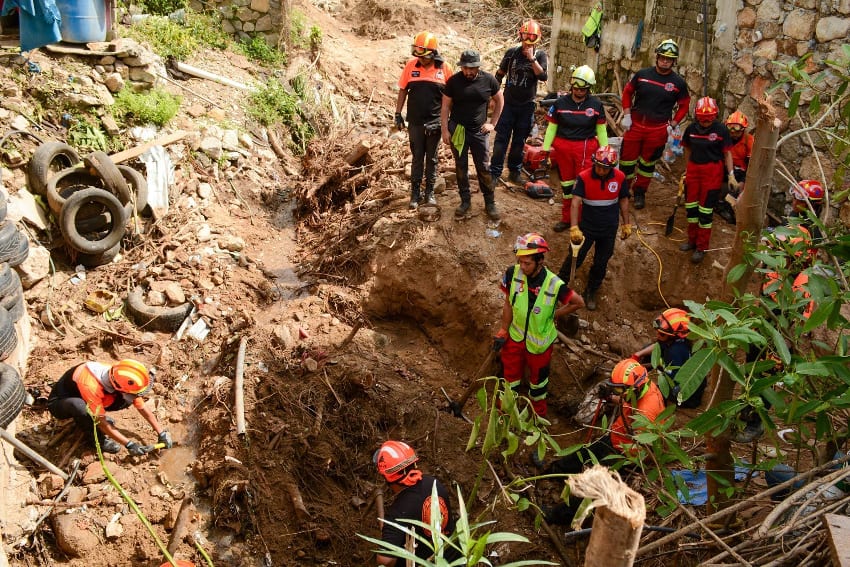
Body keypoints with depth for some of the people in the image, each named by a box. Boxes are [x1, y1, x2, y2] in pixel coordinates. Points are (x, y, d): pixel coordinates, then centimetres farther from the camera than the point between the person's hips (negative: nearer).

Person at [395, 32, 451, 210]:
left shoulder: (444, 68, -6)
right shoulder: (411, 66, -3)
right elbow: (402, 91, 5)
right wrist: (398, 114, 2)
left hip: (435, 123, 0)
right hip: (415, 122, 1)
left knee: (431, 159, 10)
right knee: (417, 158, 8)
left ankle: (430, 192, 21)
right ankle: (415, 194, 17)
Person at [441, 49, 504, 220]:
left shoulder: (489, 80, -6)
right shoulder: (453, 81, -7)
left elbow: (499, 101, 8)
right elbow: (445, 106, -1)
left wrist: (492, 123, 2)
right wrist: (445, 130, -5)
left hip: (479, 131, 0)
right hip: (457, 130, 0)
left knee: (483, 168, 1)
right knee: (461, 167, 8)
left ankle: (490, 203, 12)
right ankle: (465, 201, 19)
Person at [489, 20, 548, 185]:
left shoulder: (540, 55, -2)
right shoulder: (512, 53, 0)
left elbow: (543, 76, -17)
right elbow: (499, 75, 9)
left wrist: (532, 58, -23)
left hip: (526, 105, 0)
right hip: (508, 103, 0)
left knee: (519, 141, 9)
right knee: (501, 139, -4)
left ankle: (515, 171, 21)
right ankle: (494, 172, -1)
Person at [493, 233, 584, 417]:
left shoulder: (554, 285, -31)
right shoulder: (513, 273, -23)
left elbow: (579, 303, -14)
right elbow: (508, 304, -8)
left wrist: (553, 315, -9)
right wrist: (503, 332, -3)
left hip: (539, 340, -2)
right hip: (515, 335, 2)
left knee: (538, 375, 24)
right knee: (511, 371, 23)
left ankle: (539, 409, 53)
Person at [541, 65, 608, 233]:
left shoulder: (596, 105, -3)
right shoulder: (560, 103, -3)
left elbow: (601, 130, 4)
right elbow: (551, 128, 2)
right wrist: (545, 150, 2)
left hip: (586, 149, -1)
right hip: (563, 148, 2)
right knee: (566, 185, 14)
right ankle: (566, 218, 28)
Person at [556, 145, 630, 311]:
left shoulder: (620, 177, -10)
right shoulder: (583, 177, -19)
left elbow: (623, 200, 4)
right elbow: (575, 203, -26)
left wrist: (626, 224, 8)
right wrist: (574, 228, -37)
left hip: (609, 230, 3)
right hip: (586, 227, -3)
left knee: (601, 264, 14)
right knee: (575, 259, 4)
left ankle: (591, 292, 34)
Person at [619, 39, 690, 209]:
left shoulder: (678, 82, -2)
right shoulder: (642, 74, -1)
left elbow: (684, 105, 6)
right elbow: (627, 92, 9)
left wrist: (672, 125, -2)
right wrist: (626, 115, 1)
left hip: (658, 129, 0)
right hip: (635, 124, 0)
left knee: (647, 163, 12)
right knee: (627, 159, 3)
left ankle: (640, 192, 28)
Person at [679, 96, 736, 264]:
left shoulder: (721, 130, -10)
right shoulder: (691, 129, 0)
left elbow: (727, 153, -7)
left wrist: (731, 175, -9)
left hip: (712, 171, -5)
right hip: (694, 169, 5)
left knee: (706, 210, -1)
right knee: (691, 206, 13)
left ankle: (701, 248, 9)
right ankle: (692, 240, 31)